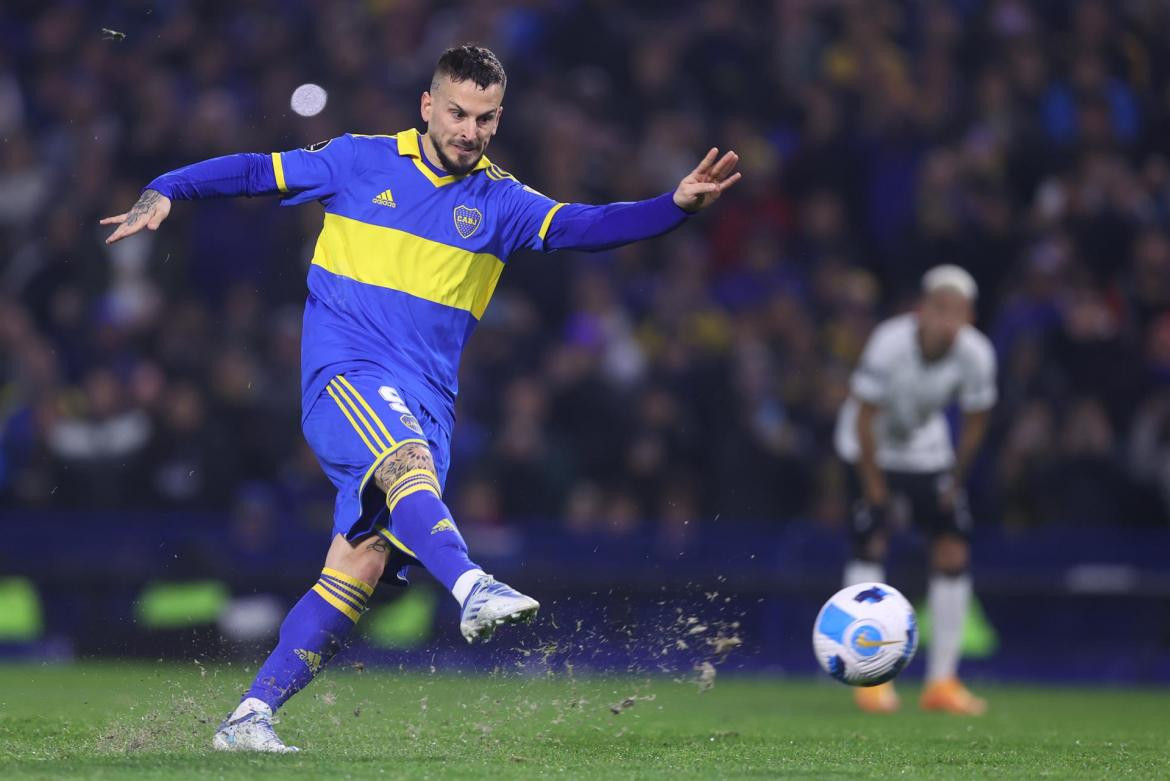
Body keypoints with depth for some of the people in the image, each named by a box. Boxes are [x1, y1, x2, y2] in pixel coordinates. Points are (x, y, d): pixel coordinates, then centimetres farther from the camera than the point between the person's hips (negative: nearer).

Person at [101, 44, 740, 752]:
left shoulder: (499, 202, 8)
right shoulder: (360, 162, 5)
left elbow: (585, 226, -4)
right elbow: (255, 172, 10)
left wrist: (676, 206, -19)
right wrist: (164, 193, -3)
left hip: (427, 399, 3)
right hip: (345, 370, -3)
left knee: (363, 566, -7)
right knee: (409, 460, -35)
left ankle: (250, 718, -3)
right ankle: (474, 591, -57)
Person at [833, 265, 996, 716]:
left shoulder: (975, 354, -22)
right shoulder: (889, 344, -33)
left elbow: (974, 423, -6)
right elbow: (864, 419, -23)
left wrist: (955, 482, -1)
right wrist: (874, 486, -17)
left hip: (927, 449, 4)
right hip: (871, 447, -4)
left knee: (953, 552, -5)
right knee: (870, 547, -16)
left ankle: (942, 682, 2)